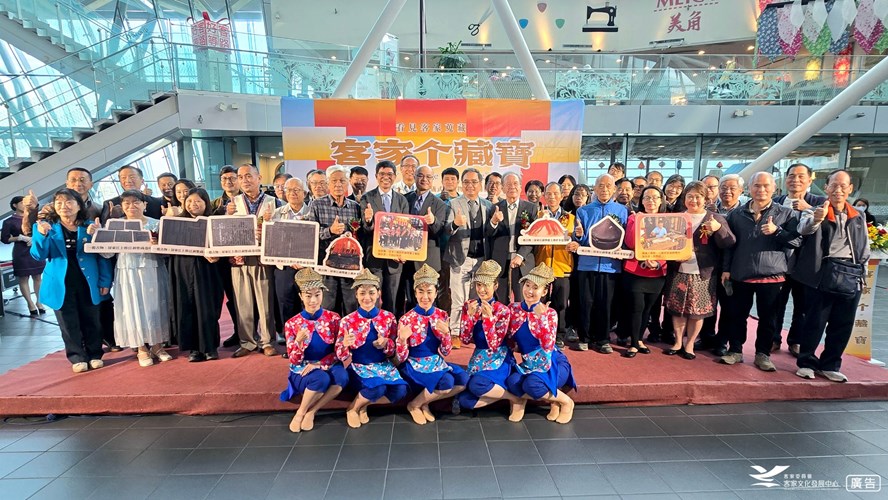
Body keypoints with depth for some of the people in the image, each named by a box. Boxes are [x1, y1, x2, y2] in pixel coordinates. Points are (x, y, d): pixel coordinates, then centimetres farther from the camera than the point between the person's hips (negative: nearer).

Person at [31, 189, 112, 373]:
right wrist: (42, 235, -24)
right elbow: (38, 255, -6)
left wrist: (105, 281, -5)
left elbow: (102, 256, 2)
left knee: (91, 322, 9)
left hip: (87, 283, 0)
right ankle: (77, 358, 20)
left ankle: (95, 355, 22)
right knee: (69, 324, 8)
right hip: (61, 285, 0)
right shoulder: (43, 226, 2)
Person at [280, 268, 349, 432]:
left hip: (328, 367, 2)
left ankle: (310, 412, -12)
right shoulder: (292, 324, -6)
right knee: (321, 378, -35)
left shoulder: (334, 318, -5)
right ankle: (300, 412, -7)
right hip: (302, 372, -1)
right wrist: (299, 342, -28)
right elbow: (294, 361, -8)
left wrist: (318, 364, -18)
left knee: (342, 376, -33)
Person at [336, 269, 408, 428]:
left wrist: (386, 344, -19)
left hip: (384, 365, 3)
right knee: (378, 388, -32)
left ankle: (364, 404, 2)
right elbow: (341, 357, -3)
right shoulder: (347, 321, -5)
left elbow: (394, 351, 4)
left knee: (401, 390, -24)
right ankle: (353, 408, 0)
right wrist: (345, 344, -26)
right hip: (359, 367, -3)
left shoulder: (389, 318, -1)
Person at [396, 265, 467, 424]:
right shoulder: (406, 319, -14)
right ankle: (414, 405, -1)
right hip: (414, 366, -5)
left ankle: (425, 402, 2)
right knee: (447, 382, -27)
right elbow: (401, 359, -10)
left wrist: (446, 333, -19)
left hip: (436, 363, 5)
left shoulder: (442, 316, -2)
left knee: (464, 379, -18)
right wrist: (402, 339, -31)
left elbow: (445, 352, 1)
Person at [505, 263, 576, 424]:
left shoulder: (550, 313, -13)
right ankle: (551, 399, -2)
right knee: (512, 382, -28)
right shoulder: (513, 309, -3)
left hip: (553, 363, -3)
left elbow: (548, 346, -26)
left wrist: (541, 317, -31)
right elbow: (510, 340, 6)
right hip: (529, 363, 3)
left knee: (531, 384, -31)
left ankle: (565, 401, -1)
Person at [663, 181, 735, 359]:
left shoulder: (715, 219, 1)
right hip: (678, 272, 2)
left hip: (702, 274, -2)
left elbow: (729, 243, -7)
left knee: (697, 312, 5)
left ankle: (689, 344, 20)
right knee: (677, 309, 7)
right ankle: (678, 342, 22)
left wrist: (719, 229, -25)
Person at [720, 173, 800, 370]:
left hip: (772, 275, -1)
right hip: (740, 274, 1)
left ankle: (763, 354, 21)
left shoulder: (786, 213, 4)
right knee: (737, 315, 7)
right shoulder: (737, 214, 8)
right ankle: (735, 350, 20)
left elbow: (797, 241, 0)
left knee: (768, 318, 8)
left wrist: (777, 231, -17)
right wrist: (726, 268, 5)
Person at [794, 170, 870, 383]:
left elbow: (865, 248, 20)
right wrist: (816, 219, -44)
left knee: (842, 324, 8)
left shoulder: (858, 217, 15)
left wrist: (861, 273, 11)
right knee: (815, 321, -1)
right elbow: (804, 229, -23)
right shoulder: (815, 211, 0)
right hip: (822, 273, -5)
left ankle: (830, 365, 21)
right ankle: (806, 362, 12)